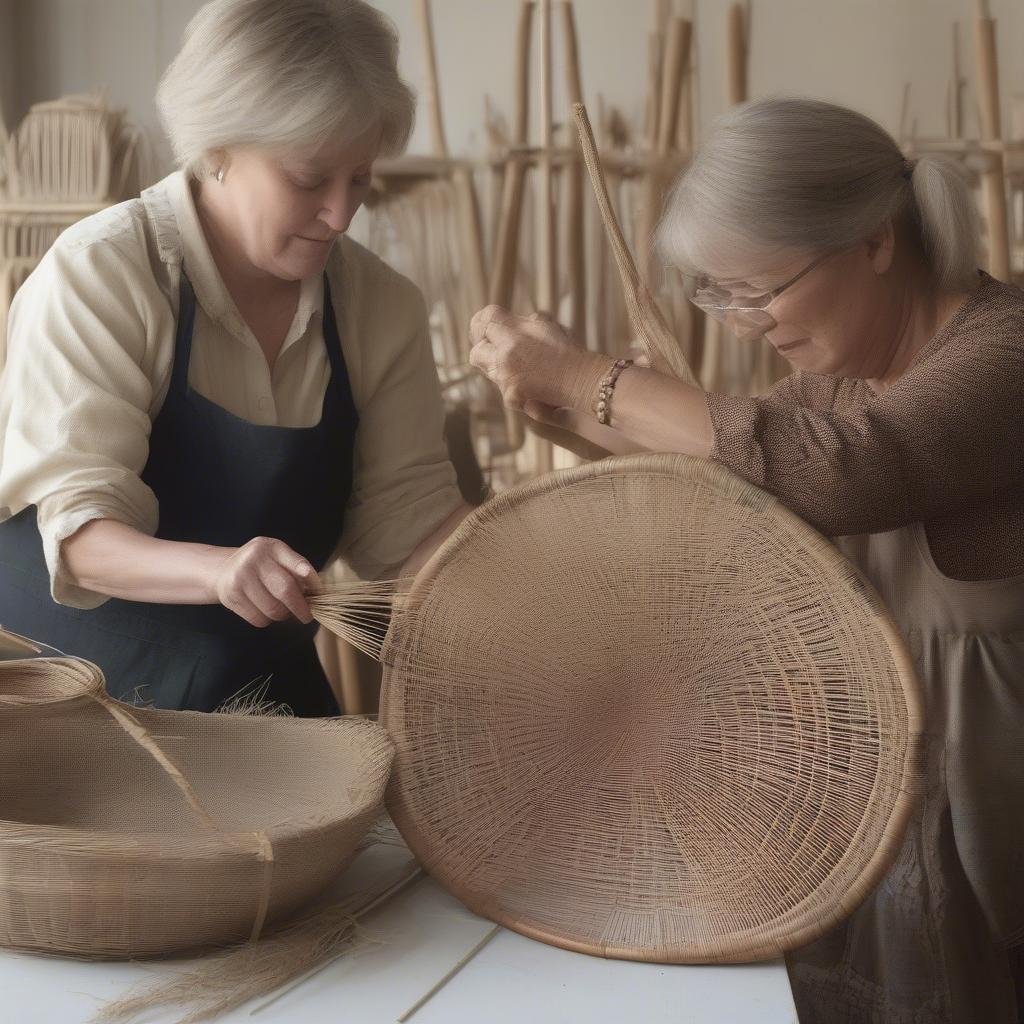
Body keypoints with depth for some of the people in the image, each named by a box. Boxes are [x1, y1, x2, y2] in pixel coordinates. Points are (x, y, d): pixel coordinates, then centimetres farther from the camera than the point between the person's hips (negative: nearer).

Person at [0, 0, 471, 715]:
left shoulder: (381, 306, -3)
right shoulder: (99, 272, -17)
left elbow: (406, 510, -5)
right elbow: (80, 530, -24)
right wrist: (218, 569, -44)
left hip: (254, 649, 4)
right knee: (218, 670, -30)